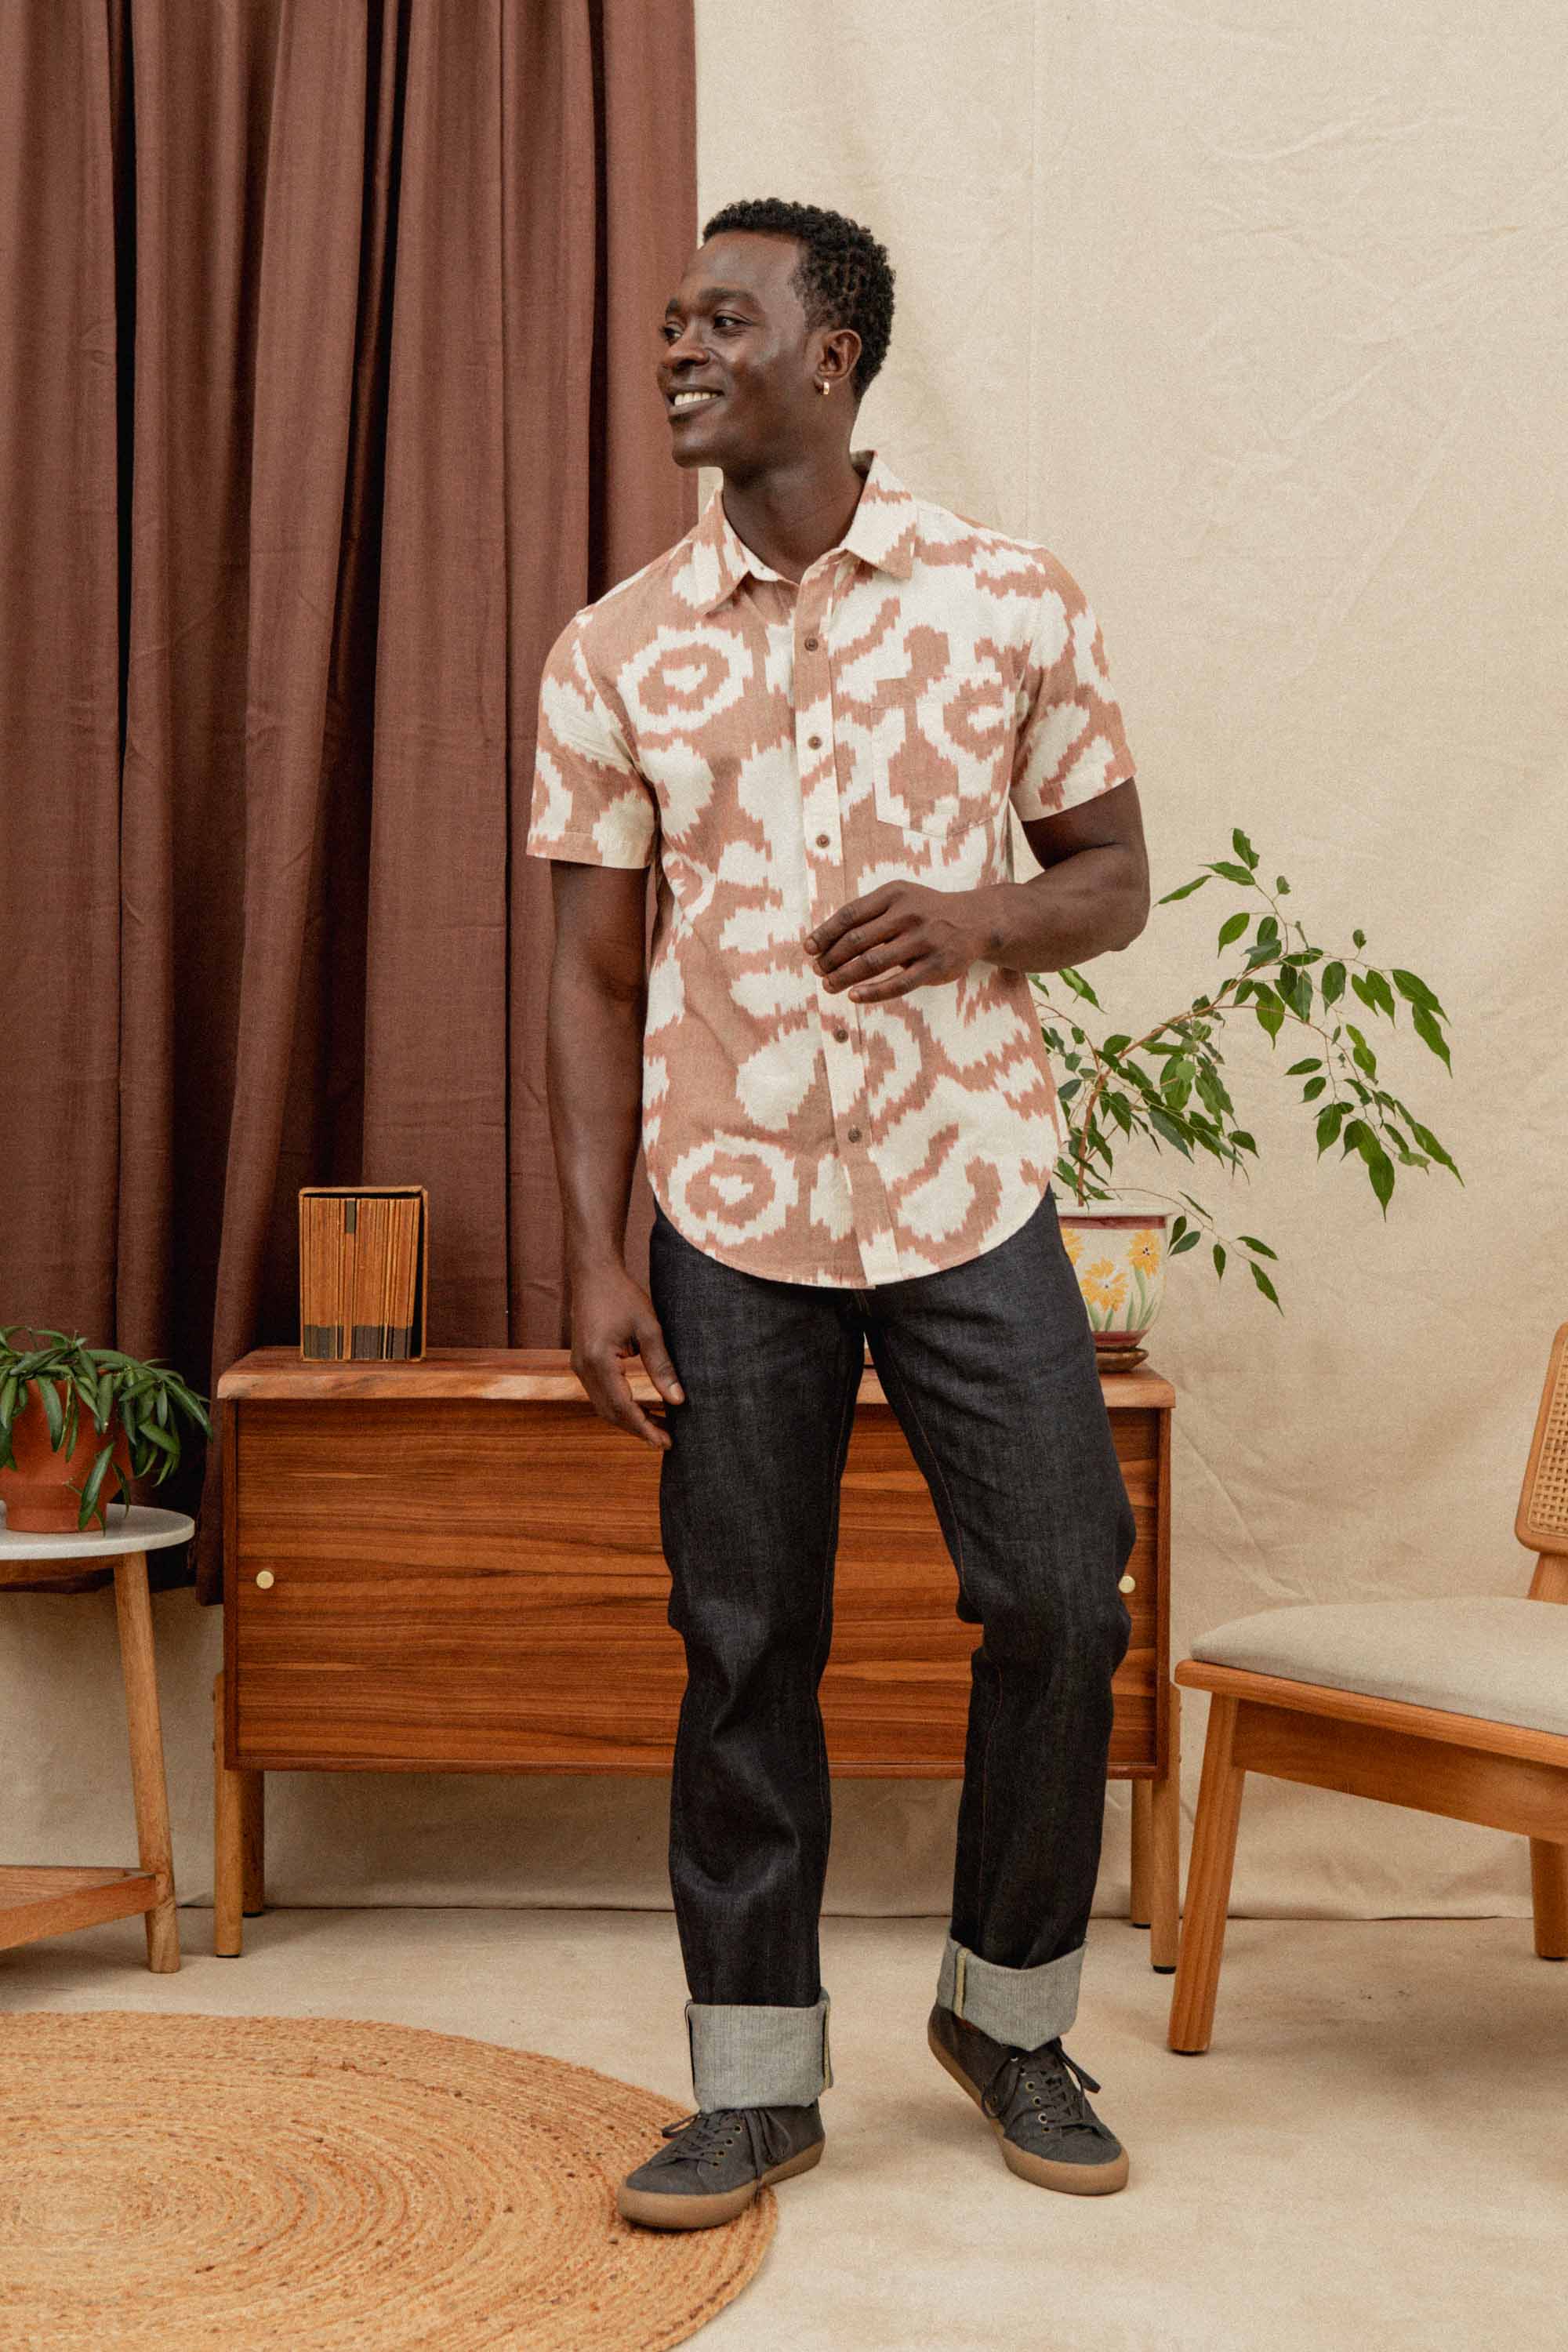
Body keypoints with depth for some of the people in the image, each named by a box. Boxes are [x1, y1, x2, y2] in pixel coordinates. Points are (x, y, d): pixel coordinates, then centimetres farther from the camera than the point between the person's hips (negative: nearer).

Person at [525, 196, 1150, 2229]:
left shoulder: (1014, 601, 0)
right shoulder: (613, 655, 3)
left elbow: (1116, 876, 7)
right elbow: (596, 972, 4)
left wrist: (983, 919, -16)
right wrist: (597, 1260, -2)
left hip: (971, 1189, 0)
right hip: (731, 1220, 1)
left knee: (1063, 1603, 0)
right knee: (745, 1644, 6)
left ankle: (1009, 2015, 24)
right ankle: (755, 2079, 20)